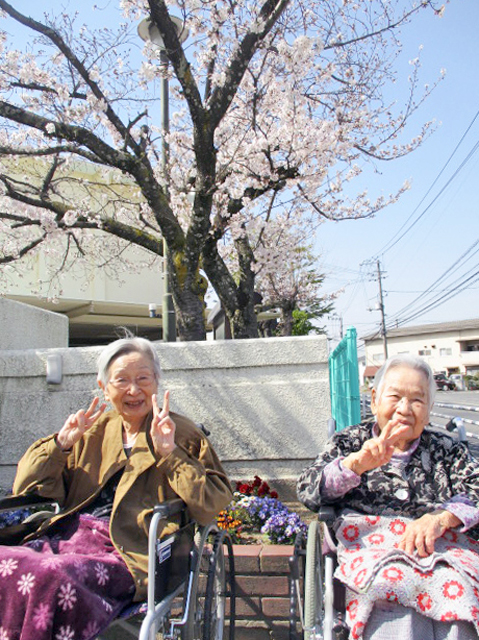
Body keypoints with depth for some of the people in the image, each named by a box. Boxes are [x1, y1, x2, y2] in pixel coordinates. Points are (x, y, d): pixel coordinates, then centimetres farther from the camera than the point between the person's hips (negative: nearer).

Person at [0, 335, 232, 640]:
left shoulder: (182, 434, 7)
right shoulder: (93, 431, 20)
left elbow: (212, 505, -5)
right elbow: (27, 487, 18)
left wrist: (170, 453, -13)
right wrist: (62, 442, 4)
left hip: (126, 553, -4)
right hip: (64, 536, 5)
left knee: (49, 578, -32)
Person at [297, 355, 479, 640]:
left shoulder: (448, 449, 21)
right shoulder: (349, 442, 16)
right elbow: (308, 491, 3)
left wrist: (440, 517, -15)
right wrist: (357, 463, -13)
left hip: (445, 551, 3)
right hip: (373, 549, -2)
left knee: (456, 594, -31)